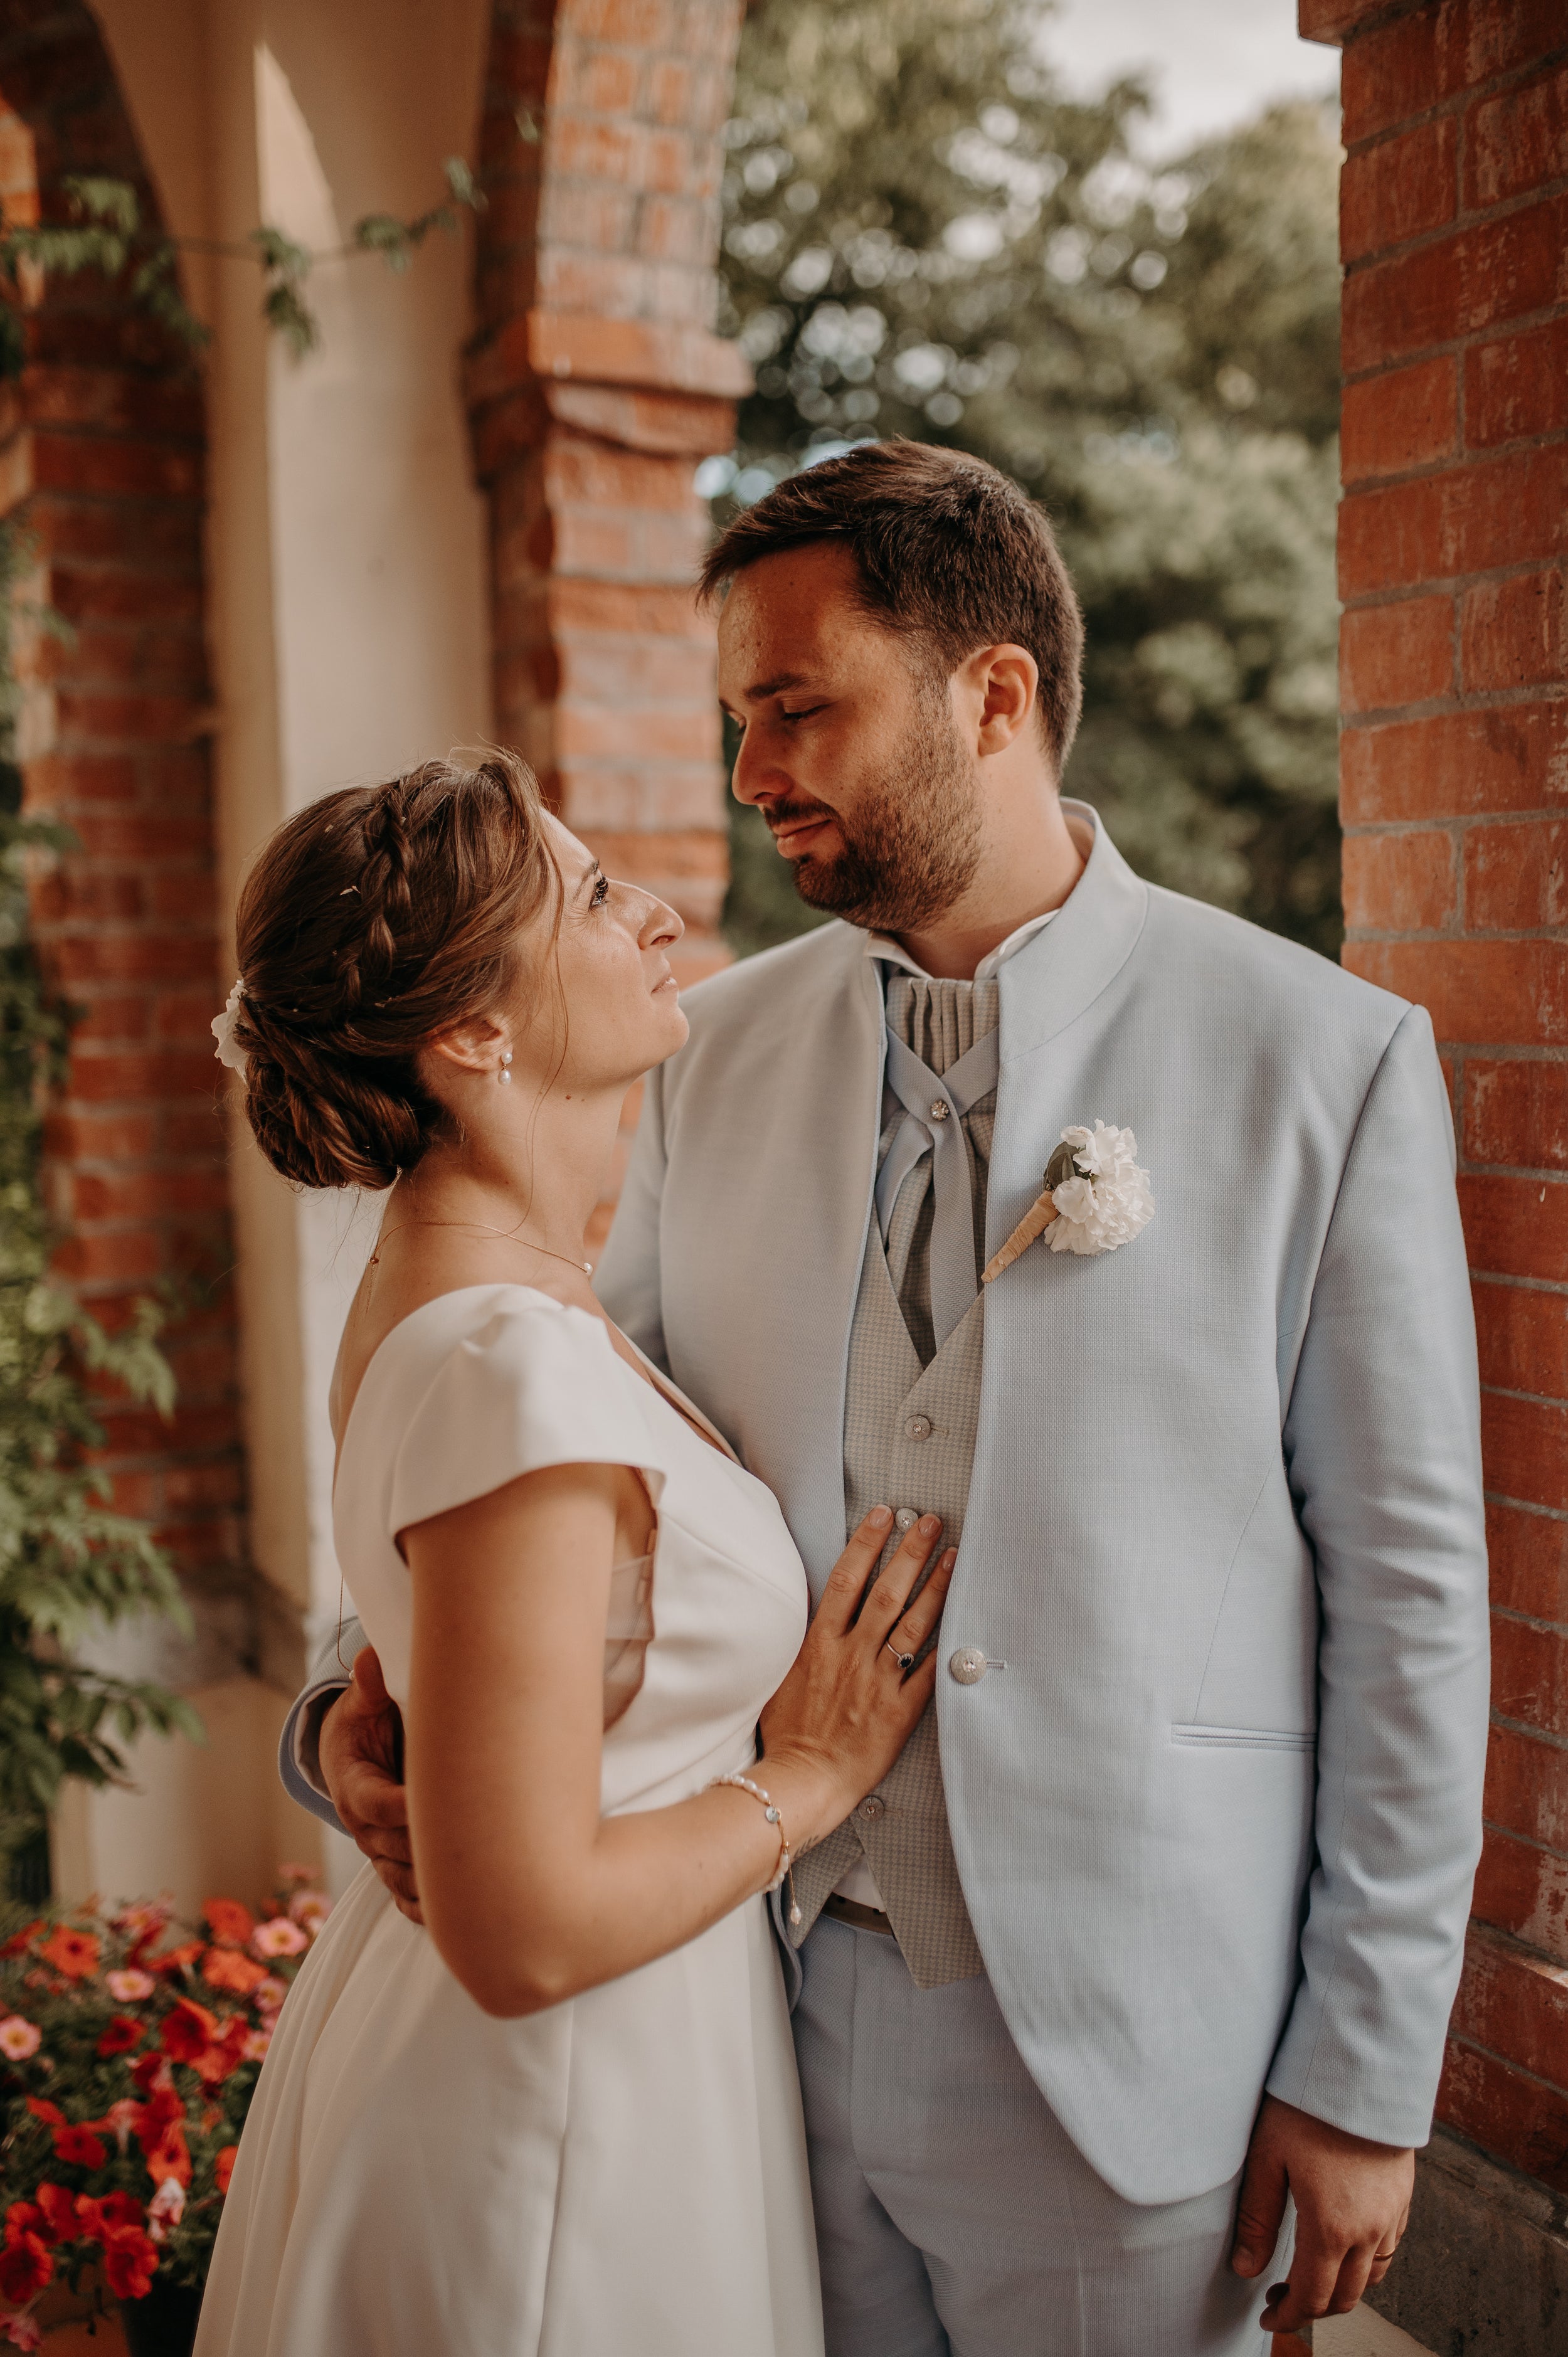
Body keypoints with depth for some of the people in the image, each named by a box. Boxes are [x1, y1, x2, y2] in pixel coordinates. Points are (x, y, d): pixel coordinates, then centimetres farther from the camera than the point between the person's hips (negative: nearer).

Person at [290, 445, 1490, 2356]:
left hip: (1119, 2051, -3)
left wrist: (1366, 2077, -6)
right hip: (772, 2004, 4)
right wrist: (364, 1701, -9)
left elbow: (1406, 1595, -8)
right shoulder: (713, 1051, 3)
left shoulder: (1326, 1061, -9)